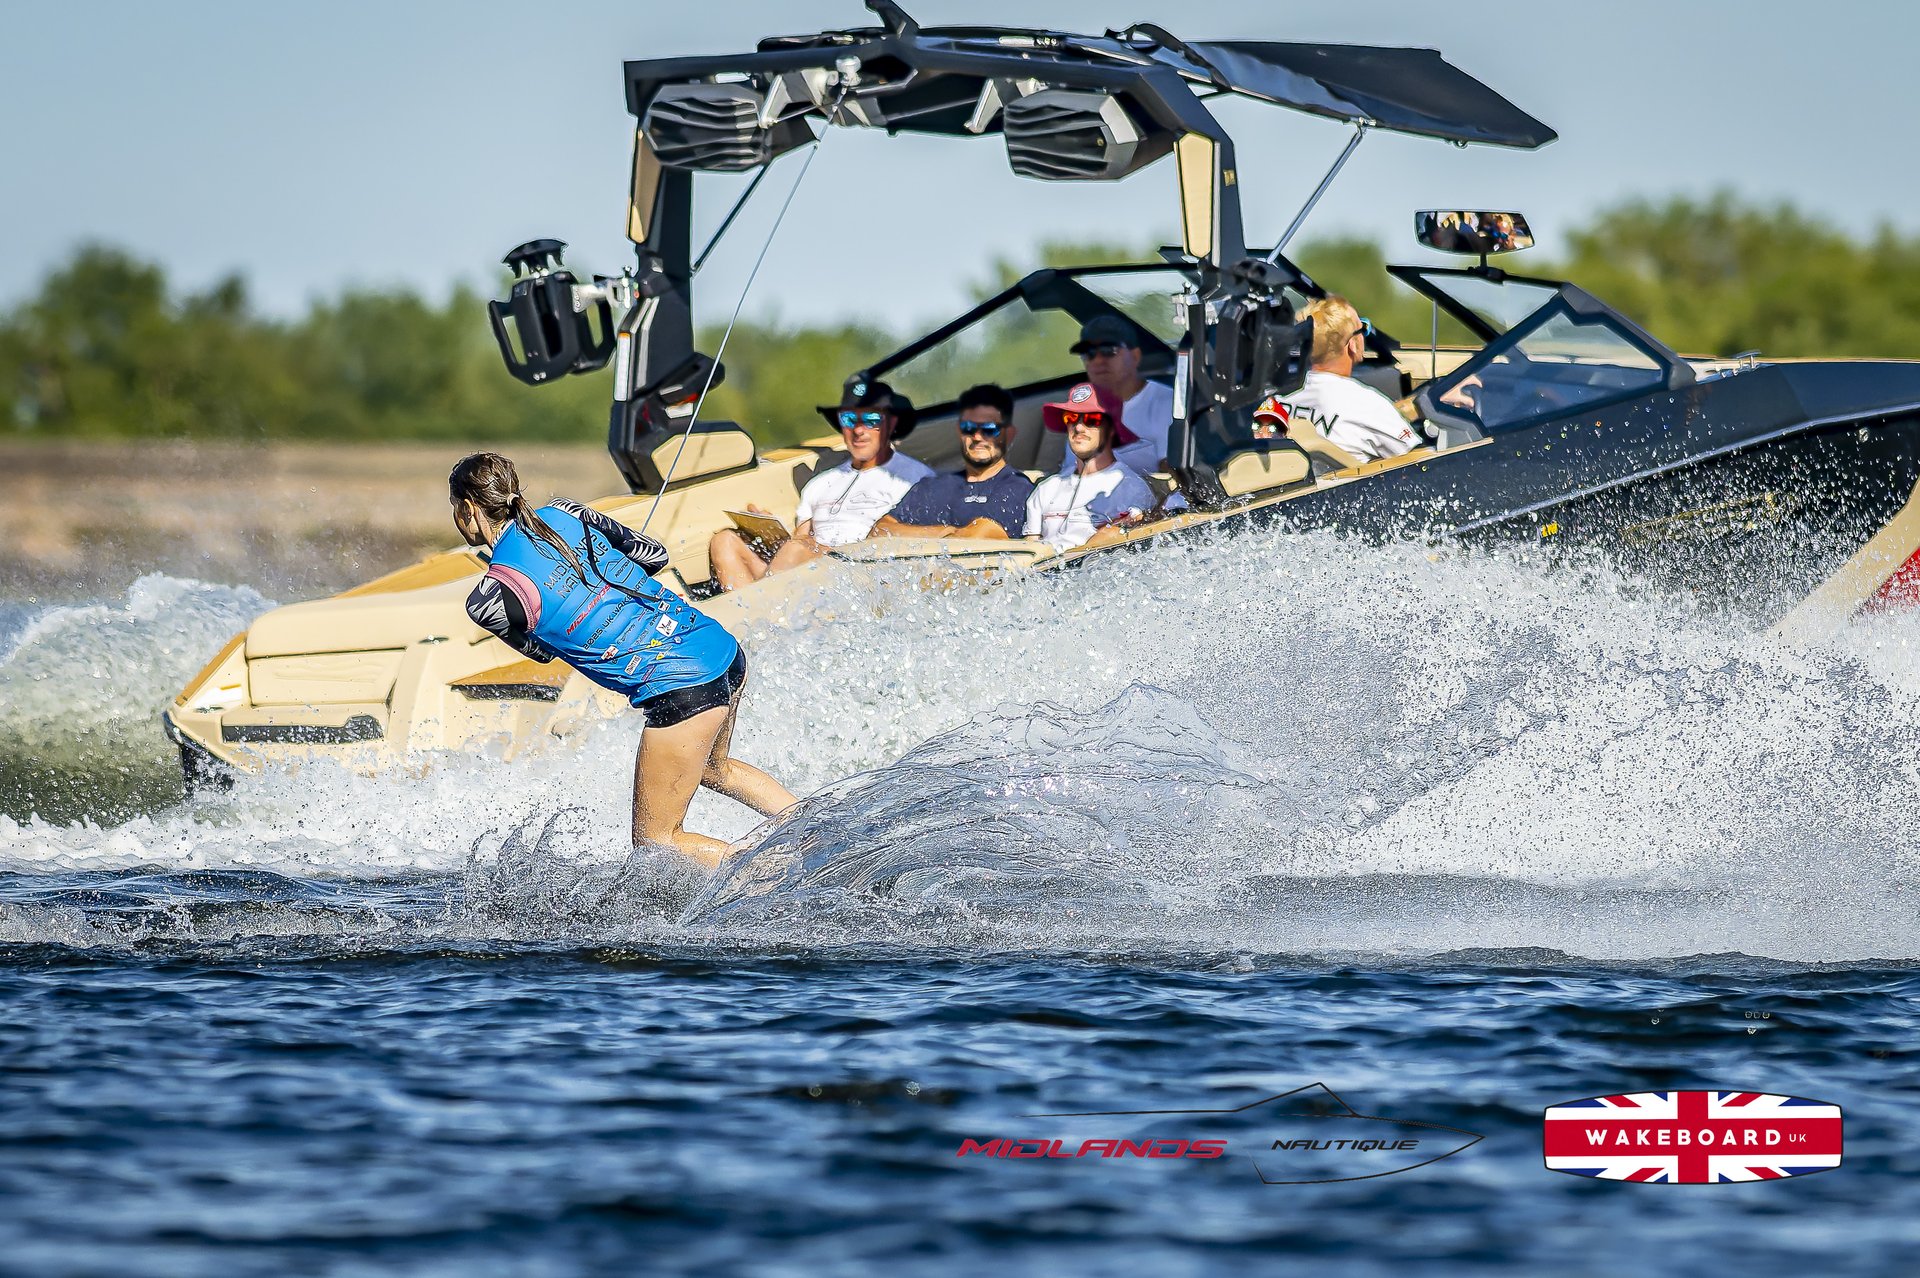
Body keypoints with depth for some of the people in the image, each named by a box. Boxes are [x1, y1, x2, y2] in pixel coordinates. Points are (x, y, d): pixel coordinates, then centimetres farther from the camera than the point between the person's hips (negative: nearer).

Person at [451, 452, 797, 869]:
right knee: (714, 769, 37)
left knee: (656, 841, 7)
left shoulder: (488, 602, -8)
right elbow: (654, 554, 20)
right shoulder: (564, 513, 9)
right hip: (723, 647, 8)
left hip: (682, 686, -8)